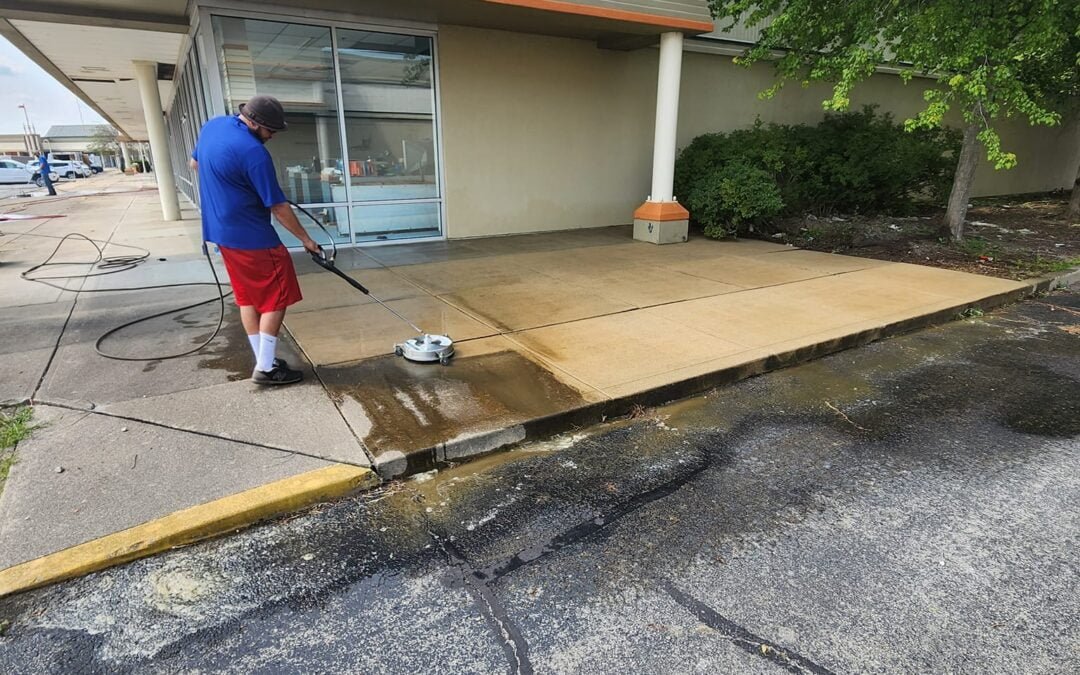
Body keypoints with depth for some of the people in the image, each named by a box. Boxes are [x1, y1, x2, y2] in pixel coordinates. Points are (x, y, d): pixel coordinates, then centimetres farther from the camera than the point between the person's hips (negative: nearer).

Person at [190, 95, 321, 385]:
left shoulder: (211, 126, 6)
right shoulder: (254, 153, -22)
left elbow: (195, 164, 23)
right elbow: (278, 207, -18)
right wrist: (306, 239, -9)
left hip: (221, 230, 9)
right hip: (251, 236, -9)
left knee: (248, 298, 14)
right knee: (276, 298, -1)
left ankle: (264, 360, 20)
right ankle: (266, 368, 2)